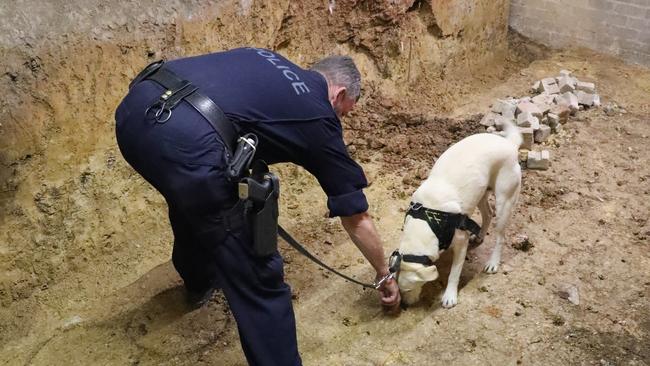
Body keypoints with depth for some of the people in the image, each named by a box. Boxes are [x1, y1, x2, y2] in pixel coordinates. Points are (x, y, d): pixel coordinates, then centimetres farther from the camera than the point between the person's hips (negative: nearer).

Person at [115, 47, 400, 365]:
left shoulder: (264, 61, 30)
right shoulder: (320, 119, 16)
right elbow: (356, 218, 24)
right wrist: (385, 275, 40)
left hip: (133, 110, 9)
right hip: (185, 142, -9)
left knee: (192, 199, 38)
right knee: (257, 277, 6)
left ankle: (199, 281, 64)